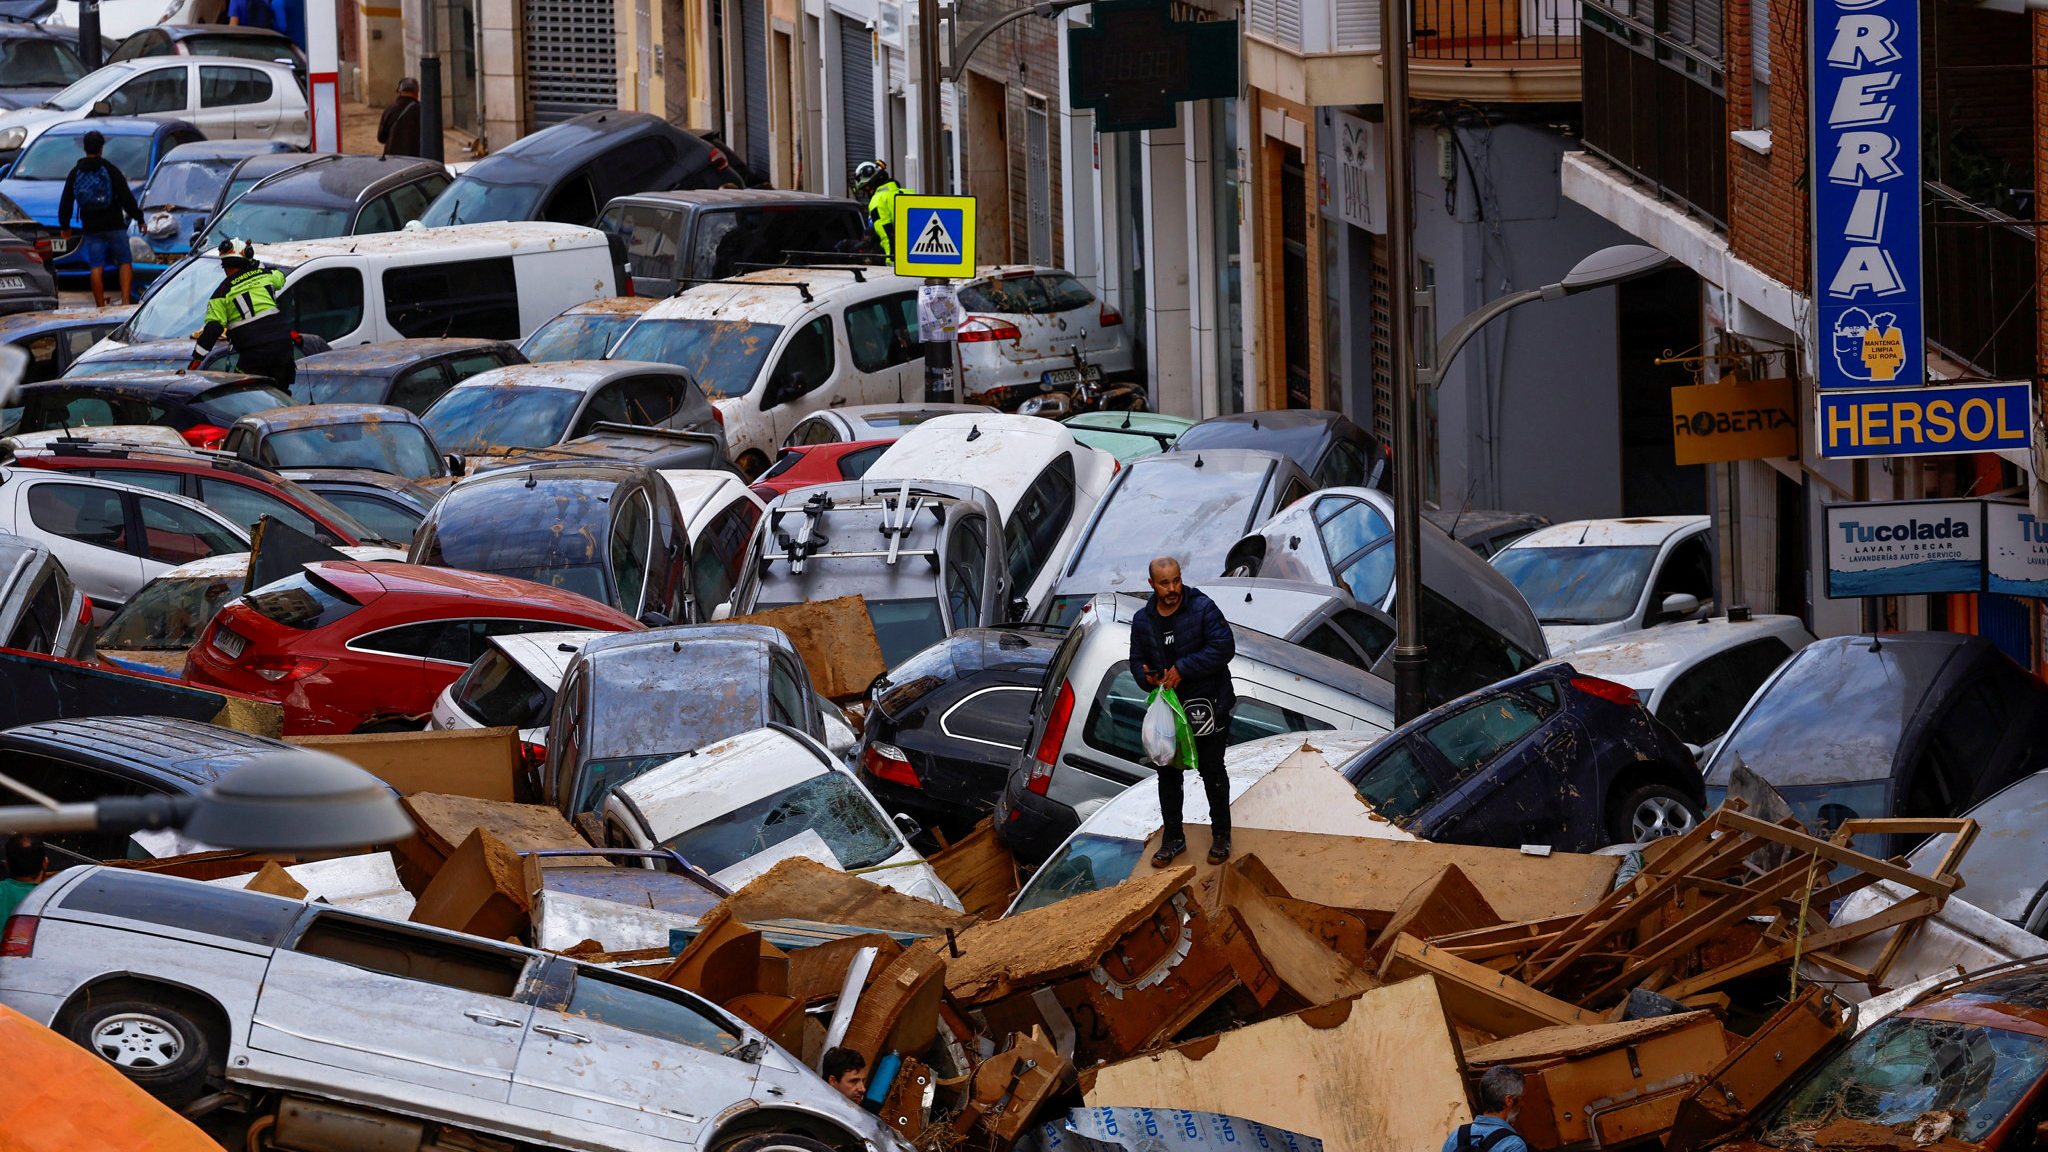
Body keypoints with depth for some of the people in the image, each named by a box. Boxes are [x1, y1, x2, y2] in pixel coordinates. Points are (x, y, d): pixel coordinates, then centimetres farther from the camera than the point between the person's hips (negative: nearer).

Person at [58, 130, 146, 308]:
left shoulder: (75, 173, 5)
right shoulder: (110, 170, -4)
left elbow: (65, 202, 9)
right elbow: (126, 198, -6)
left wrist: (65, 226, 21)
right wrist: (138, 218, 4)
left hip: (91, 228, 2)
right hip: (114, 226, -2)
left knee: (97, 268, 3)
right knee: (125, 263, 6)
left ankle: (101, 307, 1)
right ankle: (125, 300, -10)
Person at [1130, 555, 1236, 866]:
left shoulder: (1203, 608, -12)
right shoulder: (1143, 620, 3)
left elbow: (1223, 647, -21)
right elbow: (1137, 660, 11)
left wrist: (1182, 669, -23)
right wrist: (1147, 676, -14)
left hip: (1207, 705, -4)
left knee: (1211, 770, 6)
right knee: (1168, 773, 10)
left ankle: (1221, 835, 20)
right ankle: (1172, 838, 22)